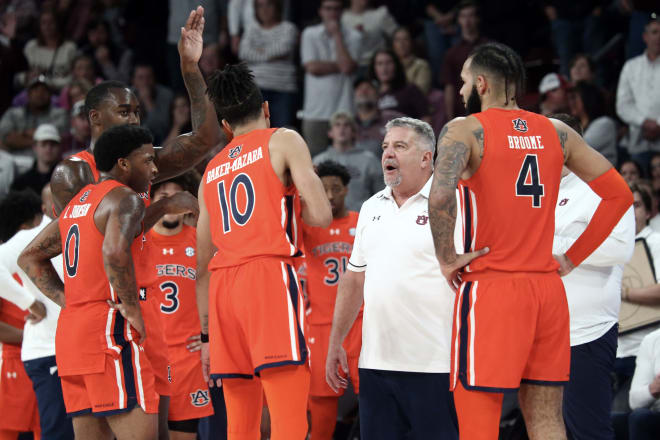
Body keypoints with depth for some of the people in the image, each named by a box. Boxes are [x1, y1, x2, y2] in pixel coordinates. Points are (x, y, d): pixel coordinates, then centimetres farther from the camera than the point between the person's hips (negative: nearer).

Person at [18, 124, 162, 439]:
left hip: (70, 325, 9)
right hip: (109, 330, -9)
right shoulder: (125, 199, -7)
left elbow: (30, 257, 27)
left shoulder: (78, 202, 21)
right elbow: (115, 251, -27)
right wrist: (132, 308, -17)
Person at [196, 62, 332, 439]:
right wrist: (289, 208, 17)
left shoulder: (211, 172, 23)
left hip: (223, 284, 6)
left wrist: (208, 335, 25)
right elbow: (321, 215, -5)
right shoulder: (283, 141, 7)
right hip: (269, 273, -6)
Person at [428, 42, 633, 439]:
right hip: (547, 288, 5)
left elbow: (441, 195, -23)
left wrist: (446, 258, -9)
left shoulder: (465, 130, -5)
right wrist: (573, 258, 13)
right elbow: (620, 194, 12)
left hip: (490, 288, -5)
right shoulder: (557, 133, 11)